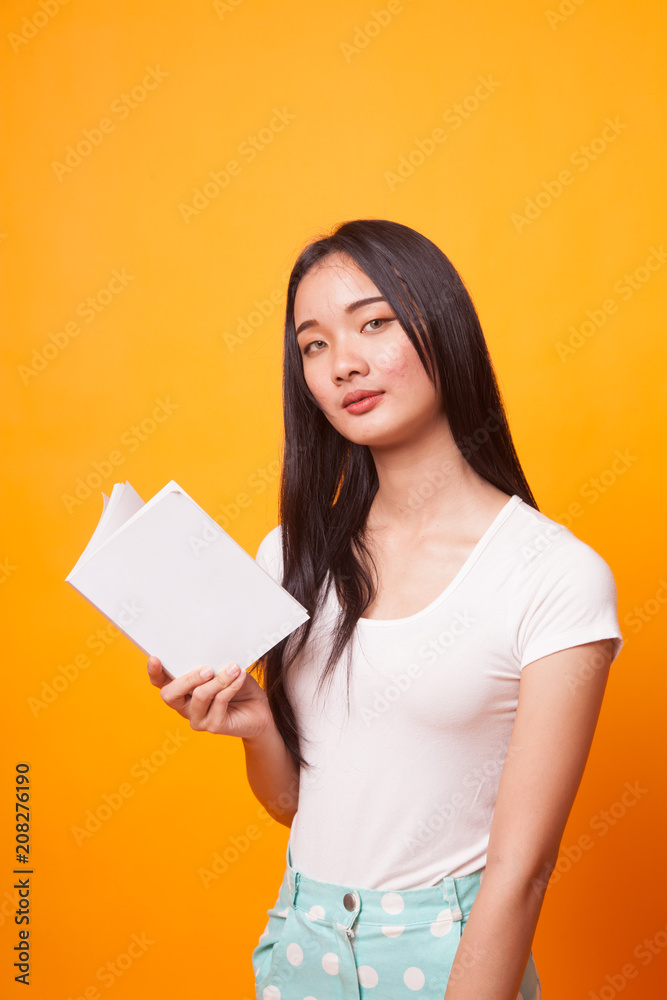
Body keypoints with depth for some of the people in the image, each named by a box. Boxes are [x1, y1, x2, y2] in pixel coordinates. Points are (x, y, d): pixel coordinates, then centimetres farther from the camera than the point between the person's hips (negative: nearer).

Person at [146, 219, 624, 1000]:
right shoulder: (295, 555, -3)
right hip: (299, 934, 4)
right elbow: (293, 799, 5)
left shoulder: (556, 576, -18)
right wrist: (254, 724, -13)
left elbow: (518, 870, -17)